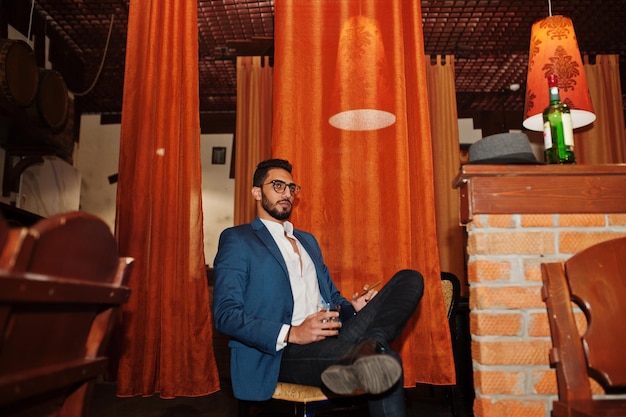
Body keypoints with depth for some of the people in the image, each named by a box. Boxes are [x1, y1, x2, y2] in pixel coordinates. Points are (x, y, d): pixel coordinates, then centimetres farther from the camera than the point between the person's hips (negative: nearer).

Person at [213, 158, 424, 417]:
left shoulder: (308, 240, 28)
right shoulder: (237, 240, 5)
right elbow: (225, 315, -7)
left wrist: (354, 308, 2)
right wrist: (291, 334, -20)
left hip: (330, 340, 8)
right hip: (280, 353, -8)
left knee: (410, 279, -19)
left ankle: (366, 349, -35)